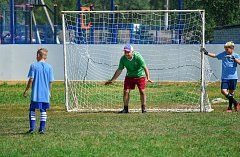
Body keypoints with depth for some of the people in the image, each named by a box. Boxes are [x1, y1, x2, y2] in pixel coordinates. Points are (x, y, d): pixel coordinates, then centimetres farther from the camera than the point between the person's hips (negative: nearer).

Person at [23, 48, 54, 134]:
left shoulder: (34, 66, -5)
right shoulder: (49, 67, 2)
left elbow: (31, 80, -8)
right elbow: (50, 81, 4)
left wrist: (26, 91, 1)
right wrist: (49, 92, 18)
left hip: (35, 93, -2)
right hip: (45, 94, 2)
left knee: (32, 110, 7)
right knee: (43, 111, 9)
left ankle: (32, 127, 0)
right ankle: (42, 128, 6)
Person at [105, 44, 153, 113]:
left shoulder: (138, 57, -25)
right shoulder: (123, 59, -14)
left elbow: (145, 67, -26)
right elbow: (119, 70, -5)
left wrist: (148, 78, -39)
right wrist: (112, 80, -5)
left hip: (140, 76, -3)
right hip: (129, 76, 3)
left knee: (142, 91, -8)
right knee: (126, 91, -6)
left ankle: (143, 108, 5)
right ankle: (125, 109, 5)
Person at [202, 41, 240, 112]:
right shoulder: (223, 54, 7)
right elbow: (215, 56, 18)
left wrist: (234, 58, -26)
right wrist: (207, 53, 11)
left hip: (233, 77, -2)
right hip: (225, 77, 2)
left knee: (231, 92, 4)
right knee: (223, 91, -12)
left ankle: (230, 107, 20)